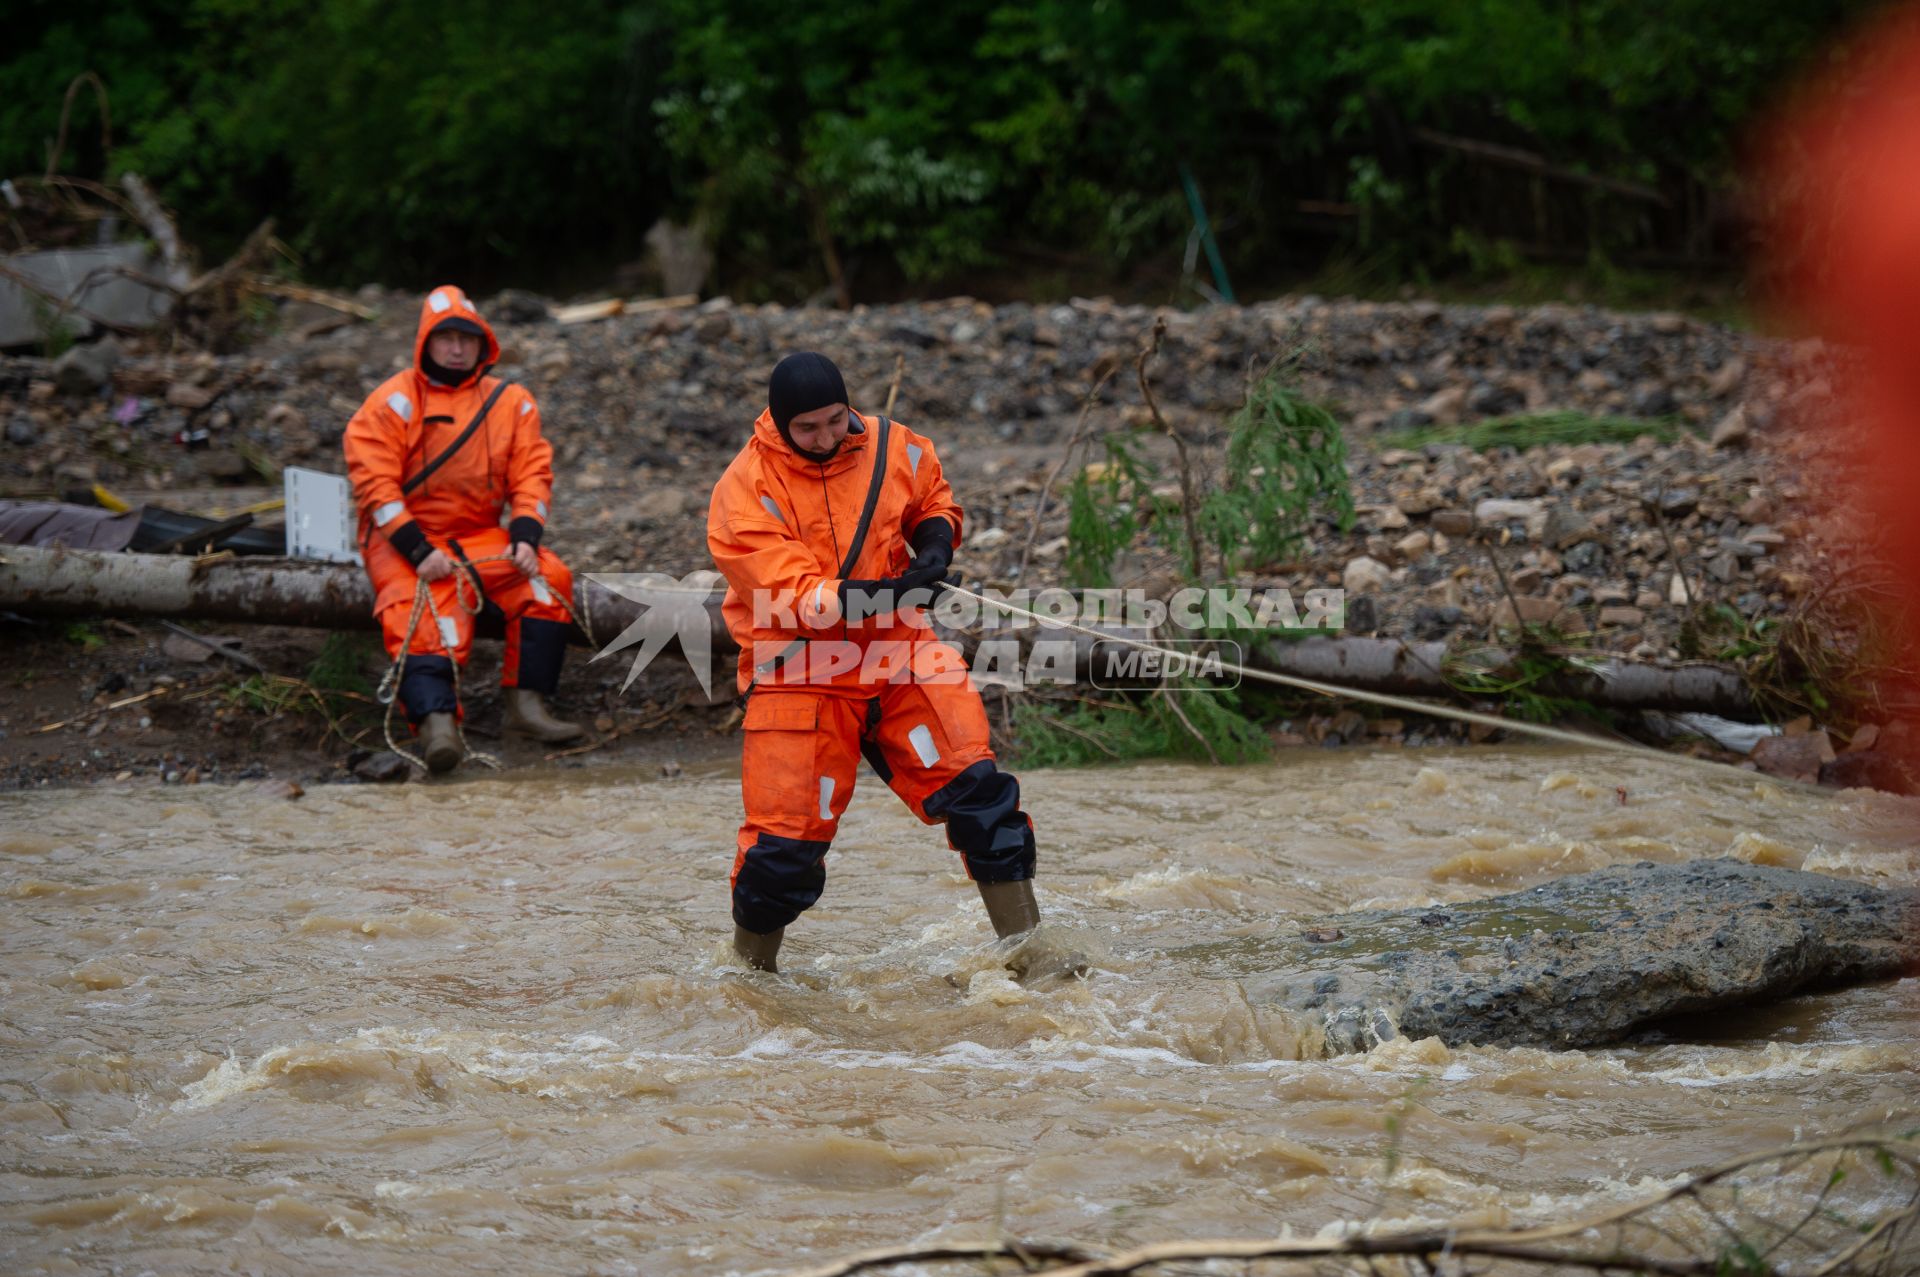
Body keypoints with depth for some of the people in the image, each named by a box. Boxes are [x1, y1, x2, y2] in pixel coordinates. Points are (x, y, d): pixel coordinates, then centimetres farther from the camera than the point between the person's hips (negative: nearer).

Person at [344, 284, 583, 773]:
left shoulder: (510, 403, 12)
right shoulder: (394, 403, -3)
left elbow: (531, 475, 6)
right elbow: (375, 484, -11)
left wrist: (524, 538, -13)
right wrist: (418, 551, -21)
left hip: (481, 539, 4)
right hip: (404, 540, -4)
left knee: (548, 577, -19)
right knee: (426, 621, -30)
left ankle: (527, 704, -20)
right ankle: (436, 721, -49)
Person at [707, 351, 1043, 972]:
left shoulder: (894, 448, -1)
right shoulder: (743, 492, -14)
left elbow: (936, 503, 20)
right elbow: (794, 600, -22)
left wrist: (935, 542, -2)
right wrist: (876, 595, -34)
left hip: (899, 652, 3)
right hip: (800, 674, -3)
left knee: (975, 785, -10)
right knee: (785, 839, -6)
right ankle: (749, 969, 20)